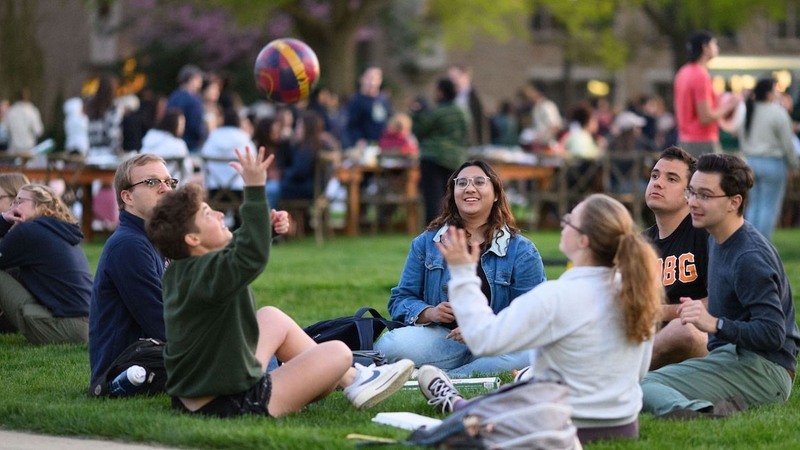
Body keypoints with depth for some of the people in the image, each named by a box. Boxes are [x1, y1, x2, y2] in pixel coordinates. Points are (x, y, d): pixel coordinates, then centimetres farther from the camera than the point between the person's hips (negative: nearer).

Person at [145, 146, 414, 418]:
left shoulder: (178, 272, 4)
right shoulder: (210, 272, -25)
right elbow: (253, 255, -43)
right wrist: (255, 190, -43)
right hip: (231, 404, -10)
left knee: (273, 318, 28)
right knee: (338, 353, 1)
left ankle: (351, 377, 35)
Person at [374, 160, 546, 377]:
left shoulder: (521, 251, 4)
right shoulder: (426, 243, 12)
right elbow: (400, 300, 13)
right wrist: (429, 313, -10)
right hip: (441, 338, 1)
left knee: (526, 354, -38)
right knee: (388, 346, -29)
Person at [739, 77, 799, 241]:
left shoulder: (748, 112, 7)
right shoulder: (778, 113, -13)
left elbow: (742, 138, 13)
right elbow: (787, 143, -10)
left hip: (751, 161, 7)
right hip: (773, 164, -7)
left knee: (754, 204, 14)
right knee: (770, 206, -1)